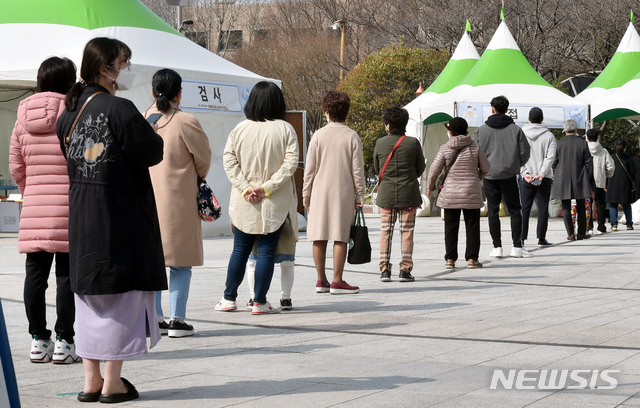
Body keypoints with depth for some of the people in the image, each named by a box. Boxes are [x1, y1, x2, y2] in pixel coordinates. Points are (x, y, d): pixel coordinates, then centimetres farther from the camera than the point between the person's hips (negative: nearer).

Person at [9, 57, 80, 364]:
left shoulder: (24, 117, 9)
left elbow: (16, 166, 13)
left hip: (34, 210, 5)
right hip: (70, 206, -4)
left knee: (35, 273, 8)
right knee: (67, 274, 0)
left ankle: (38, 340, 12)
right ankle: (63, 341, 0)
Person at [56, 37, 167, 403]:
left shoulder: (71, 111, 6)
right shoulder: (120, 109, -17)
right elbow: (152, 153, -14)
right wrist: (149, 132, 6)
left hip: (81, 217, 7)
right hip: (120, 215, -7)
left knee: (90, 295, 13)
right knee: (122, 294, 2)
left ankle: (91, 381, 16)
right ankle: (113, 382, 6)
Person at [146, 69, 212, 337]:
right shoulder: (186, 123, -11)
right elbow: (203, 157, 0)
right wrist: (198, 179, 20)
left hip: (147, 200, 4)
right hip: (178, 200, -4)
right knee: (180, 261, 5)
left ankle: (154, 318, 11)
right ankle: (177, 320, 3)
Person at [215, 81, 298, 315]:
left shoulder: (240, 129, 0)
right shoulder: (285, 129, -6)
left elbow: (228, 159, -4)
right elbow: (290, 162, -14)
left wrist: (245, 187, -6)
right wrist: (268, 187, -12)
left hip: (243, 203, 2)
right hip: (275, 204, -2)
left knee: (240, 250, 12)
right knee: (266, 251, 3)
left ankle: (229, 298, 16)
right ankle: (259, 302, 4)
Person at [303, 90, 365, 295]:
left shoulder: (319, 135, 1)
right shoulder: (352, 136, -2)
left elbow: (310, 169, 2)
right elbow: (358, 169, -2)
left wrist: (306, 195, 10)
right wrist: (359, 195, 5)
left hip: (320, 192, 1)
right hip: (344, 192, -1)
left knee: (319, 236, 5)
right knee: (340, 237, -1)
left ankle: (321, 280, 8)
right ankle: (337, 281, -4)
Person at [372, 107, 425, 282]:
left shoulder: (380, 143, -3)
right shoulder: (413, 143, -7)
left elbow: (376, 168, 8)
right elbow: (421, 168, 3)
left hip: (386, 193, 1)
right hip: (408, 193, -1)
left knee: (385, 231, 7)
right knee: (407, 232, 4)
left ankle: (384, 270, 5)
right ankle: (405, 270, 2)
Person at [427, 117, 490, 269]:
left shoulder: (445, 148, -6)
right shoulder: (475, 147, -3)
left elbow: (434, 169, -4)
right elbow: (485, 167, 6)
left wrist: (430, 187, 14)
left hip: (450, 193, 0)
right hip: (471, 193, 0)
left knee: (451, 227, 7)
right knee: (472, 226, 7)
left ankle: (450, 259, 7)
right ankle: (472, 259, 6)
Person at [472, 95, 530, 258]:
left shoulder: (481, 130, 1)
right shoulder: (515, 130, -1)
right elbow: (525, 153, -1)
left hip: (489, 176, 1)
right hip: (509, 175, -1)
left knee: (493, 211, 6)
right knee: (515, 211, 6)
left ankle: (497, 247, 5)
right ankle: (517, 246, 2)